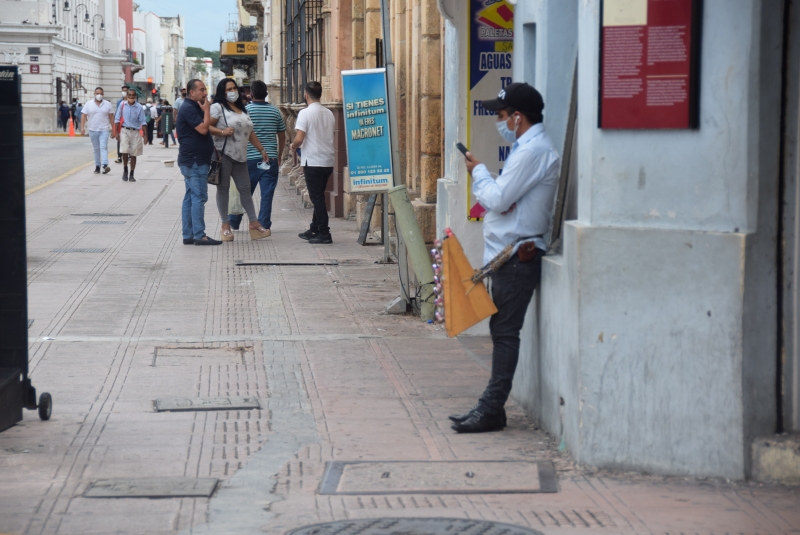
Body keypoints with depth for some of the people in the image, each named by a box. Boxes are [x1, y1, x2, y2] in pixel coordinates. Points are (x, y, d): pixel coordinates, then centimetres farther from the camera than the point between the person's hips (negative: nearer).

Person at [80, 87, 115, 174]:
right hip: (93, 130, 2)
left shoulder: (108, 104, 4)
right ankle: (97, 166, 15)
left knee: (103, 147, -14)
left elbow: (111, 117, 6)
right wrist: (82, 127, -8)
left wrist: (113, 130, 2)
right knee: (96, 149, 9)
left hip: (104, 130, -2)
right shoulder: (89, 104, 5)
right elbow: (83, 116, 3)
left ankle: (105, 165, -26)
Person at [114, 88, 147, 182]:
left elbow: (143, 122, 1)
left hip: (135, 132, 1)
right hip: (124, 130, -1)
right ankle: (125, 170, 9)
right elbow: (117, 119, 5)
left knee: (133, 154, 5)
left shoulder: (139, 107, 1)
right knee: (125, 151, -13)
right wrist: (117, 132, -2)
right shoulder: (122, 105, 2)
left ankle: (131, 175, 14)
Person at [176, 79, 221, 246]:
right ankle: (199, 235, -10)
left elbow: (205, 129, 23)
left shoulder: (194, 107, 18)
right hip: (195, 161, -11)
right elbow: (203, 129, -22)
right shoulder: (189, 108, -15)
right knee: (199, 197, -10)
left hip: (193, 161, 11)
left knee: (190, 198, 10)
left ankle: (188, 235, 12)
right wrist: (207, 110, -13)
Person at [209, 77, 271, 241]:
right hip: (224, 154, -6)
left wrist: (261, 150, 23)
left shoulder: (241, 109, 20)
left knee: (245, 188, 7)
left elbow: (250, 133, 24)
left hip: (240, 156, 6)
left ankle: (254, 222, 11)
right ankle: (225, 226, 4)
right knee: (223, 188, 0)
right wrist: (222, 132, -22)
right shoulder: (218, 108, -3)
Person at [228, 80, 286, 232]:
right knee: (267, 194, 3)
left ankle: (234, 222, 22)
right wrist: (279, 156, 23)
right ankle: (264, 225, 2)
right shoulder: (275, 111, 4)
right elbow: (282, 137, 11)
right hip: (270, 158, 1)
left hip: (250, 158, -1)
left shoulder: (245, 110, -5)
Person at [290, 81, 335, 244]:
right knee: (319, 197, 16)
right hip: (328, 161, 7)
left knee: (317, 198, -3)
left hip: (313, 162, -7)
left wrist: (293, 146, 4)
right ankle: (315, 230, 24)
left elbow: (299, 139, -18)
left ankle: (324, 234, -5)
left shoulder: (305, 113, -12)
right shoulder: (329, 114, 8)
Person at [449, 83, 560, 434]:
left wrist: (478, 171, -3)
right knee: (502, 331, 11)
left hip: (517, 256, -11)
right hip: (508, 255, 11)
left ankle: (492, 410, -4)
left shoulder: (533, 151, -16)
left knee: (505, 332, -7)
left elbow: (499, 199, -17)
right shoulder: (529, 148, 18)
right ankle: (491, 407, 15)